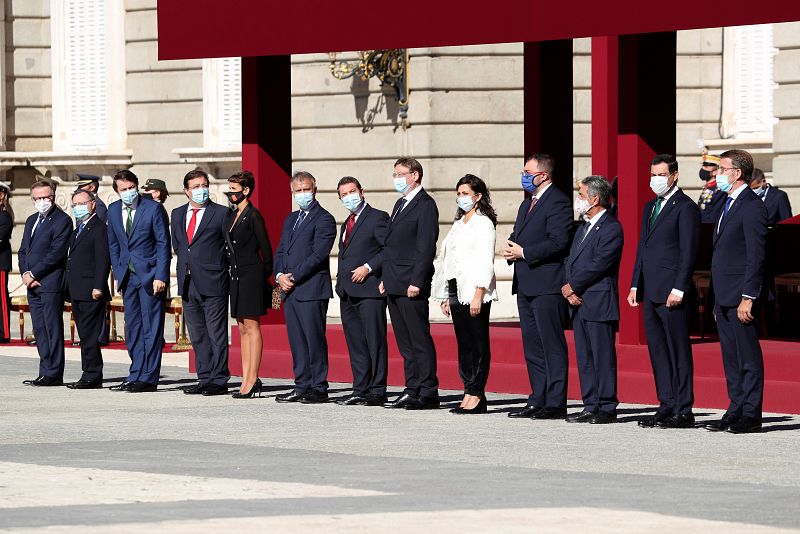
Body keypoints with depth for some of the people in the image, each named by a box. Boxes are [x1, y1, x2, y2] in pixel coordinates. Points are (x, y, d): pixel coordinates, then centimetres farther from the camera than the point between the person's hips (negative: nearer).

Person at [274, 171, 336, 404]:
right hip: (289, 289, 8)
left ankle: (319, 388, -2)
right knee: (297, 341, 9)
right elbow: (280, 252, 19)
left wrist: (293, 277, -14)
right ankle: (302, 387, 13)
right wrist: (280, 275, 0)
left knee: (314, 339, -6)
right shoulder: (291, 219, 21)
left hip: (311, 290, -8)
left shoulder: (324, 219, -6)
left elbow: (318, 255, -14)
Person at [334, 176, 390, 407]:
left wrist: (368, 267, -17)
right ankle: (360, 390, 11)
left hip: (370, 291, -8)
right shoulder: (347, 223, 22)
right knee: (355, 344, 8)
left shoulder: (377, 218, -4)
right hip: (348, 292, 8)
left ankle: (378, 391, -6)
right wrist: (341, 284, 15)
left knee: (375, 341, -7)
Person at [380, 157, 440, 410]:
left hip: (412, 286, -9)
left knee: (420, 340, -7)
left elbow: (426, 247, -15)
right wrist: (385, 279, 18)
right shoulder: (400, 204, 20)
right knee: (405, 342, 10)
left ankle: (428, 393, -5)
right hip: (395, 285, 9)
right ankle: (412, 390, 14)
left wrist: (416, 282, -20)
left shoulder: (425, 205, -9)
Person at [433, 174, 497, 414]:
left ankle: (475, 395, -7)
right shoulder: (458, 224, 20)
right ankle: (470, 394, 7)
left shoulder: (484, 223, -4)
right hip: (456, 291, 8)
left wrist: (478, 295, -18)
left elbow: (485, 262, -11)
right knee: (464, 345, 6)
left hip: (475, 291, -8)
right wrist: (445, 297, 16)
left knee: (478, 344, -6)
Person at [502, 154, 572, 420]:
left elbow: (558, 242, -19)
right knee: (532, 345, 12)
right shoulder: (527, 204, 20)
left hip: (547, 285, -10)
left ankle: (556, 404, -6)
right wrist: (511, 248, 3)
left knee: (552, 345, -7)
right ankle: (538, 400, 17)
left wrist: (523, 252, -16)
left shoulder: (558, 203, -11)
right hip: (526, 285, 10)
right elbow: (518, 236, 26)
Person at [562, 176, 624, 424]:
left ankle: (607, 408, -1)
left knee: (603, 357, -4)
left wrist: (572, 287, -11)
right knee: (584, 358, 10)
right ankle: (591, 406, 14)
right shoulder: (584, 227, 19)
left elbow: (598, 266, -17)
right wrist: (569, 291, -1)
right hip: (578, 302, 9)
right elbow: (571, 261, 16)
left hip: (599, 304, -9)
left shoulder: (611, 228, -10)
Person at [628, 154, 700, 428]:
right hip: (650, 292, 9)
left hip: (671, 293, -9)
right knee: (657, 351, 10)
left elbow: (688, 252, -12)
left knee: (678, 352, -5)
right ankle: (667, 406, 14)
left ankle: (683, 411, -3)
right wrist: (635, 285, 15)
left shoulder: (685, 207, -7)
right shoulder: (650, 207, 19)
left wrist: (678, 289, -17)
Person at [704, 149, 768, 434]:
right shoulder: (729, 205, 19)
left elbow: (756, 255, -17)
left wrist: (747, 297, -21)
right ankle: (735, 412, 16)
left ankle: (751, 415, -2)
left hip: (740, 297, -10)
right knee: (731, 359, 12)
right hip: (724, 298, 10)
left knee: (748, 358, -5)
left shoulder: (752, 206, -11)